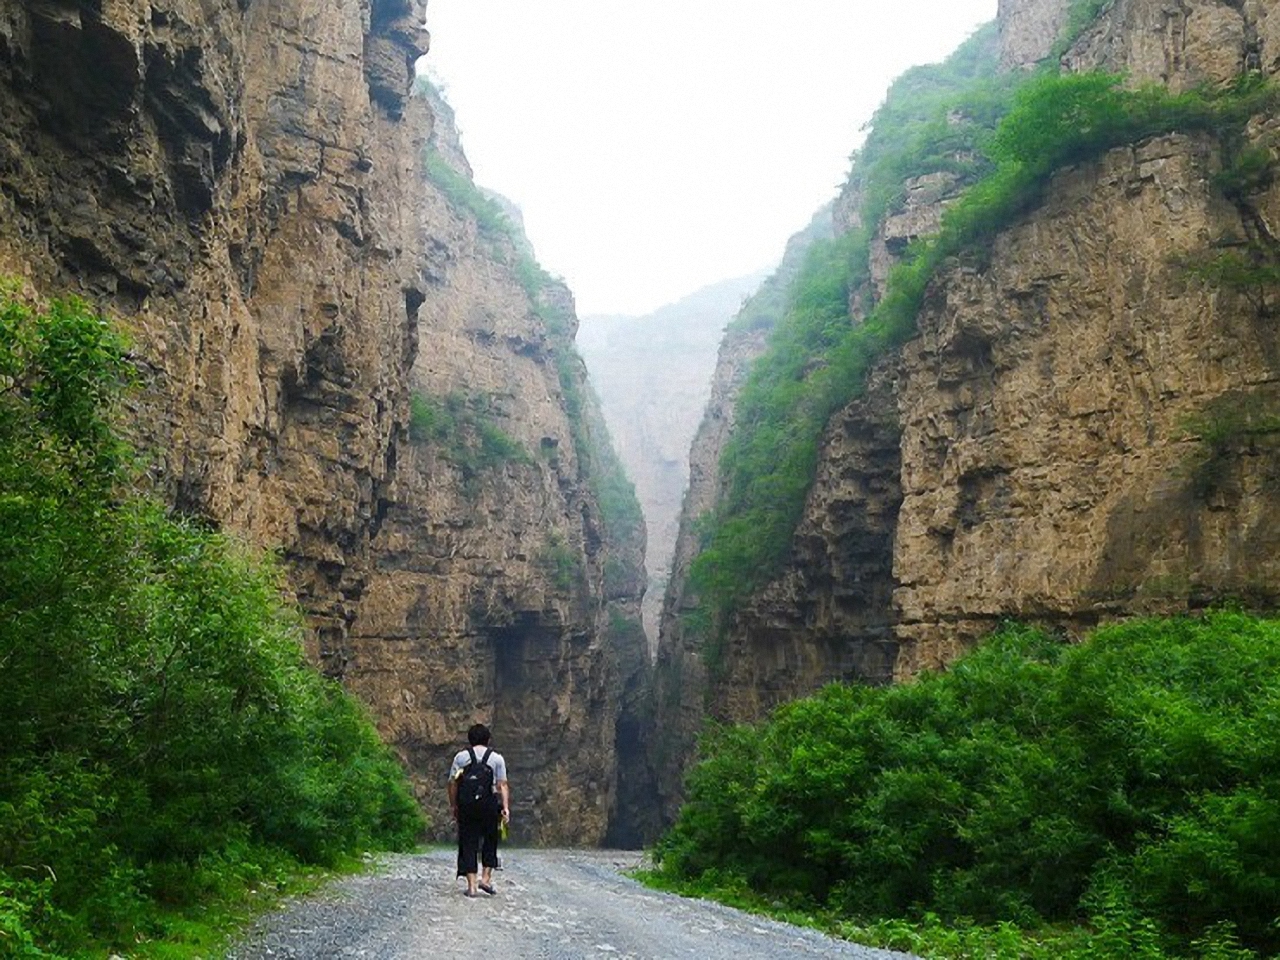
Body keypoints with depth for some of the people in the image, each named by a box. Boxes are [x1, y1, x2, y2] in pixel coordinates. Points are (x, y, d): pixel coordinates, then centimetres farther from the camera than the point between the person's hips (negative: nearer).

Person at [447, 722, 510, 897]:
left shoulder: (461, 756, 7)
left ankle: (471, 885, 3)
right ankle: (486, 878, 6)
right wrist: (506, 807, -3)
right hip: (489, 803, 0)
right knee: (490, 840, 15)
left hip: (467, 804, 1)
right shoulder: (496, 758, 6)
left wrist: (453, 806, 8)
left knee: (468, 843, 5)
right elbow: (502, 785, -1)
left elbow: (452, 783, 2)